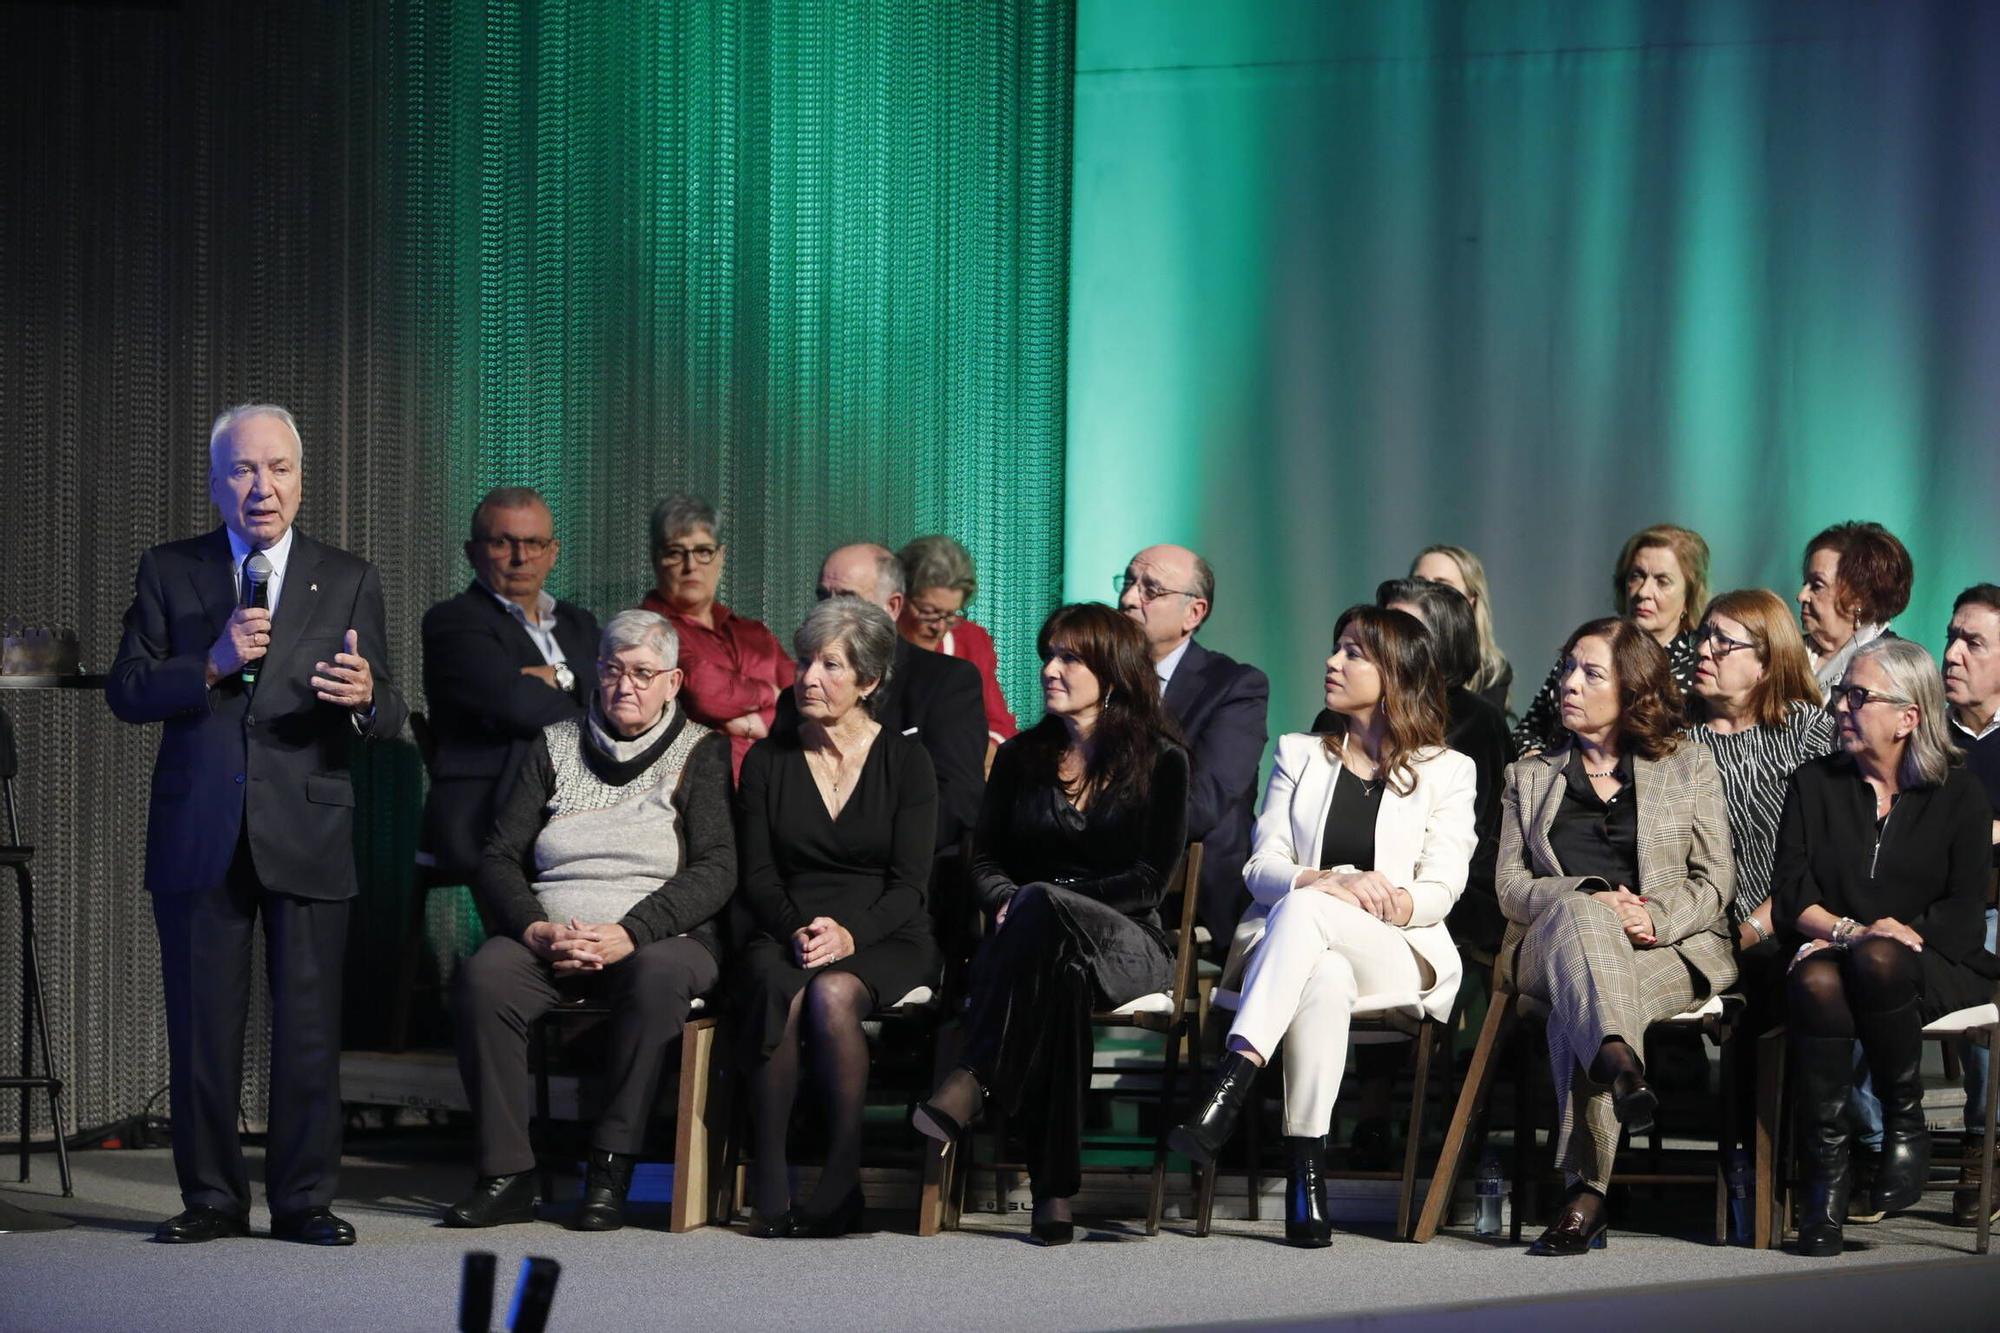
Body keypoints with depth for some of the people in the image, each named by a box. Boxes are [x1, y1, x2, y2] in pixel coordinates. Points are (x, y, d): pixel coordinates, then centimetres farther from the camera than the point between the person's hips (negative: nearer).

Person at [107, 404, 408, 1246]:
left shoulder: (348, 581, 9)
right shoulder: (168, 573, 9)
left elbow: (387, 718, 4)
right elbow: (125, 692, 1)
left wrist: (366, 696, -21)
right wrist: (211, 665, -14)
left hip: (307, 835, 0)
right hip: (198, 836, 0)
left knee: (309, 1026, -1)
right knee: (202, 1026, 3)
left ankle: (303, 1200, 6)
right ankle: (212, 1198, 12)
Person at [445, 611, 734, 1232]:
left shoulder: (702, 753, 7)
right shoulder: (553, 746, 15)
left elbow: (716, 870, -6)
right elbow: (498, 860, 8)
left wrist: (628, 935, -18)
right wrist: (536, 931, -12)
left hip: (661, 940, -2)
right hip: (549, 940, 2)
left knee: (657, 973, -38)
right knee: (482, 976, -30)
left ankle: (610, 1174, -31)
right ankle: (506, 1175, -27)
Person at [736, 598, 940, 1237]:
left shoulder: (905, 760, 5)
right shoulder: (767, 760, 11)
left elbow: (909, 881, -2)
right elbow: (757, 873, 5)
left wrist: (849, 934, -21)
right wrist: (796, 932, -16)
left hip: (883, 940, -1)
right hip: (784, 934, 1)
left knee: (833, 994, -36)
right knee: (781, 994, -35)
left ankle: (843, 1176, -28)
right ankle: (769, 1181, -31)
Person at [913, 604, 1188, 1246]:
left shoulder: (1161, 761, 5)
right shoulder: (1022, 756, 18)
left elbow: (1149, 880, -4)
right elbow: (984, 858, 17)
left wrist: (1038, 901, -14)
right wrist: (1004, 901, -8)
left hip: (1127, 943, -2)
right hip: (1044, 940, 3)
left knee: (1042, 906, -39)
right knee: (1060, 976, -39)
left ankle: (972, 1083, -47)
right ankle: (1053, 1188, -47)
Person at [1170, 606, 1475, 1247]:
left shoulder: (1446, 772, 14)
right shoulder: (1299, 754, 22)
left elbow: (1441, 888, 2)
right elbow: (1261, 867, 8)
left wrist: (1393, 901, -22)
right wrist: (1329, 879, -14)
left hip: (1397, 954, -2)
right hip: (1297, 945, 2)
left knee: (1305, 908, -36)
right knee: (1326, 977, -38)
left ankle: (1233, 1080, -49)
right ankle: (1306, 1171, -46)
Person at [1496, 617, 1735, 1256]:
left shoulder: (1689, 766, 18)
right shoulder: (1529, 776, 23)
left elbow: (1714, 880, 9)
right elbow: (1511, 885, 11)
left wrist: (1657, 918, -14)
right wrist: (1590, 900, -11)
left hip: (1669, 950, -1)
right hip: (1549, 951, 1)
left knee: (1573, 1011, -37)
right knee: (1580, 916, -39)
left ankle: (1585, 1192, -48)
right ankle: (1619, 1061, -63)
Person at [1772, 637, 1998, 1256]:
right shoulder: (1814, 783, 17)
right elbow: (1790, 892, 5)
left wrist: (1895, 936, -16)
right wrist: (1846, 931, -15)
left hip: (1932, 966, -2)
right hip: (1827, 949, 2)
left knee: (1879, 959, -39)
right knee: (1816, 984, -36)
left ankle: (1906, 1128, -22)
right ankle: (1825, 1169, -37)